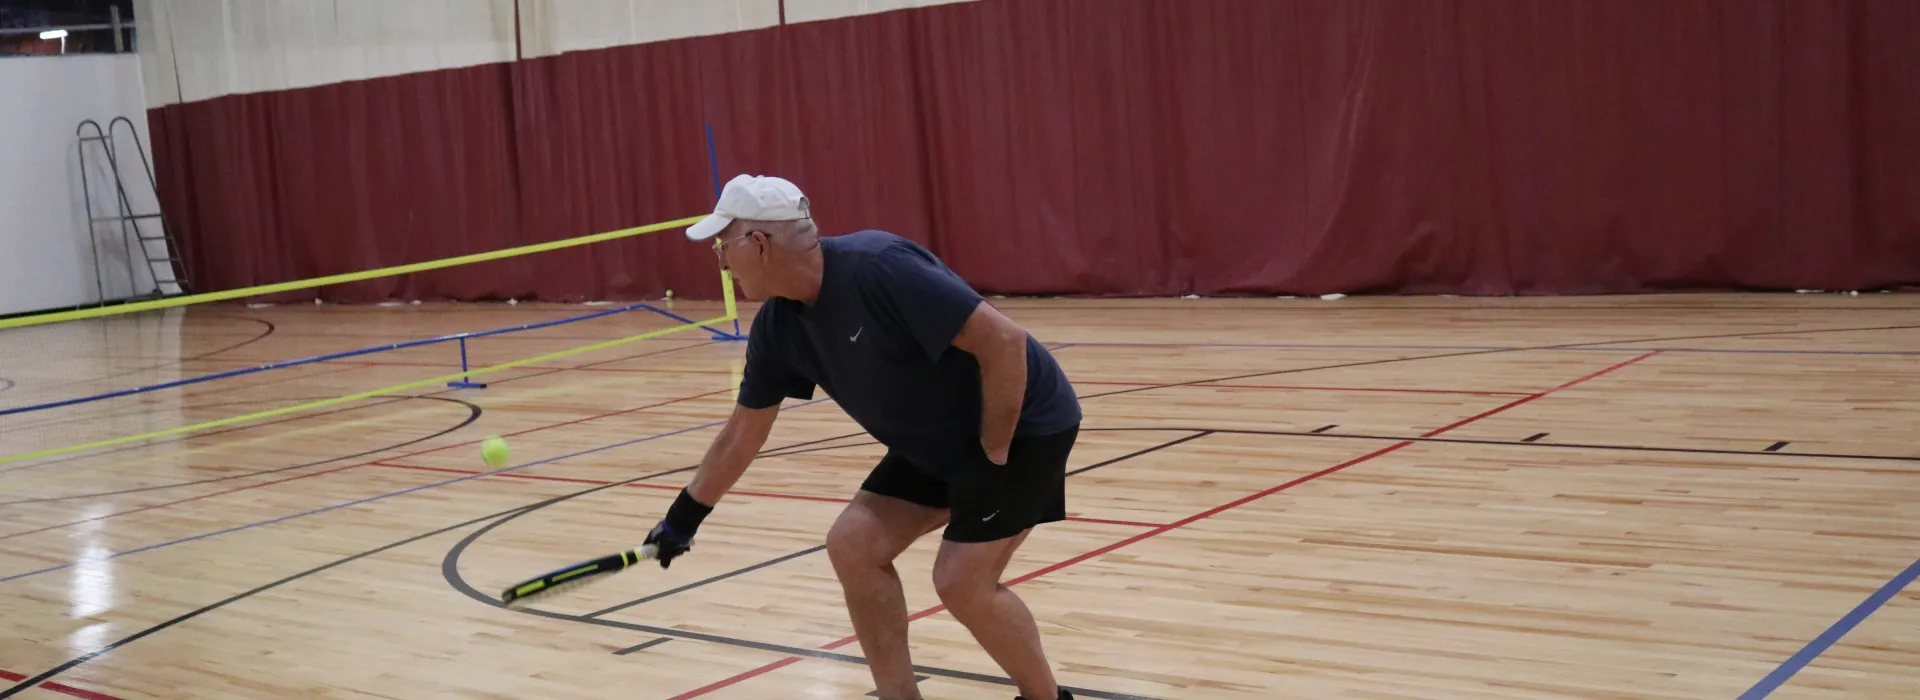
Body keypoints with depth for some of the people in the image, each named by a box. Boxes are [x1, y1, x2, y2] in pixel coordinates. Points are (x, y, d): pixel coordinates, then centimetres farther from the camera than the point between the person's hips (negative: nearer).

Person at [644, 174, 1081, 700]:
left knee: (962, 582, -14)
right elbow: (743, 432, 11)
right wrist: (684, 516, 17)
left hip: (1021, 424, -8)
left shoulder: (876, 268, -30)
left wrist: (993, 457, -22)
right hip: (935, 443, 8)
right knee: (854, 545, -1)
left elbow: (1004, 341, -31)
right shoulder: (778, 326, -3)